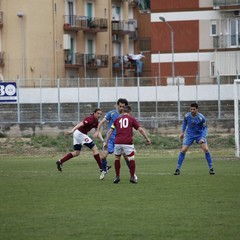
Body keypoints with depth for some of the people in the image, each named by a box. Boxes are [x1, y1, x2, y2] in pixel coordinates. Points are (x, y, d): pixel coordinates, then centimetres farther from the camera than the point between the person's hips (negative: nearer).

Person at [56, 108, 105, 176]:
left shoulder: (96, 122, 9)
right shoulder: (90, 119, -20)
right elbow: (81, 124, -30)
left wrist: (101, 139, -8)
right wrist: (72, 131, -40)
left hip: (78, 134, 10)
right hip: (80, 133, -10)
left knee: (76, 152, 17)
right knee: (95, 148, -8)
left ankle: (60, 162, 19)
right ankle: (101, 167, -6)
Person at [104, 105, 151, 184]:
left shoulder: (117, 119, 19)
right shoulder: (131, 119, 11)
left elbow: (110, 131, 15)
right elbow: (140, 129, 4)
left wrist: (106, 142, 19)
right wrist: (147, 139, 8)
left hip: (118, 142, 3)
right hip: (128, 142, -3)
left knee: (117, 159, 19)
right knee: (132, 159, 8)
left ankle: (117, 177, 19)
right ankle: (132, 177, 6)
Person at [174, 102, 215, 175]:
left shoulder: (201, 118, -21)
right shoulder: (187, 116, -13)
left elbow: (205, 128, -11)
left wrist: (203, 138, -23)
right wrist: (182, 132, 7)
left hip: (200, 134, -2)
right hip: (189, 135, 2)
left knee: (206, 149, -14)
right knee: (183, 150, -8)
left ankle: (211, 169, -2)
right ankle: (178, 169, 2)